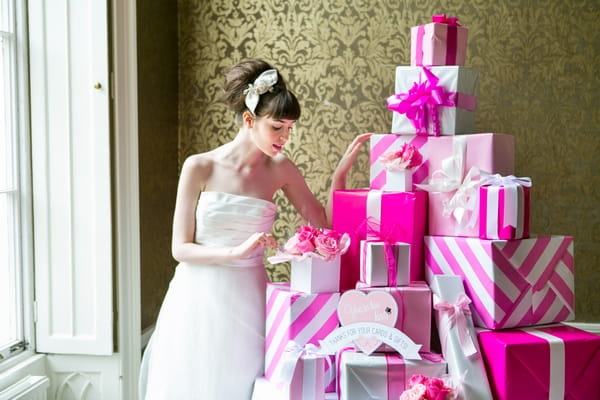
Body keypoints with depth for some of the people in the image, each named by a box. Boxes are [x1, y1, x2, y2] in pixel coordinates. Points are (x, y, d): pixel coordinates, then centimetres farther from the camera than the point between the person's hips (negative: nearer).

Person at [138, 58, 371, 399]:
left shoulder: (280, 170, 1)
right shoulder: (199, 167, -7)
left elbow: (325, 224, 5)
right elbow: (181, 248, -6)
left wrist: (341, 172, -5)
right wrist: (237, 251, -21)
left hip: (248, 300, 2)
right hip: (199, 301, -1)